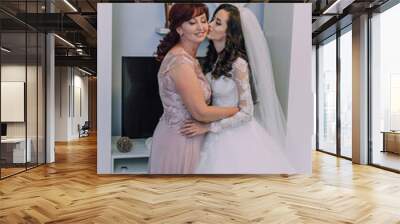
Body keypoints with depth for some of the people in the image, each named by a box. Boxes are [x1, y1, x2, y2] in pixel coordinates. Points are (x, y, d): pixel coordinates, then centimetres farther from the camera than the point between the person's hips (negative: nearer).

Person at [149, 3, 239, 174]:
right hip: (180, 139, -9)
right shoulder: (181, 61, -25)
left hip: (180, 134, 9)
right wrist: (238, 109, -12)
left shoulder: (187, 57, 6)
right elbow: (201, 113, -24)